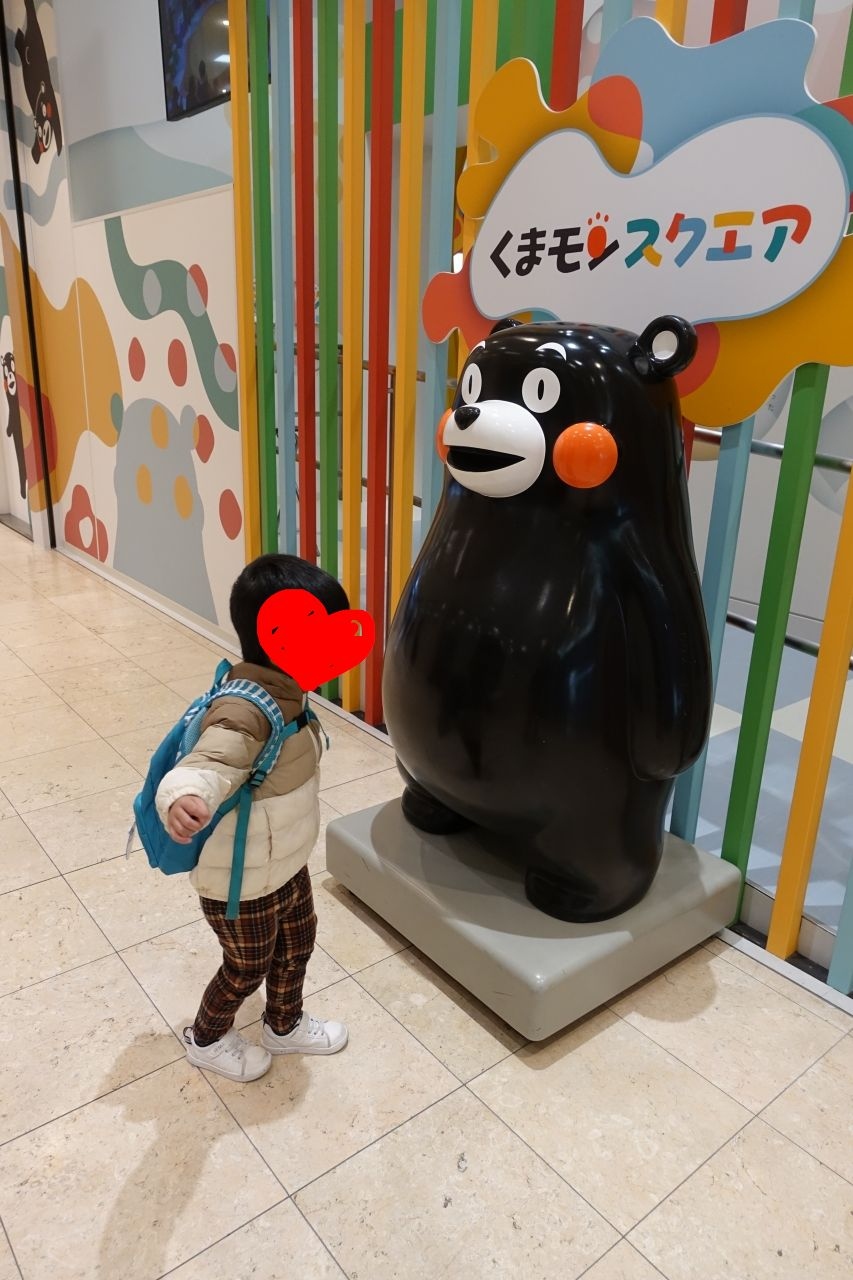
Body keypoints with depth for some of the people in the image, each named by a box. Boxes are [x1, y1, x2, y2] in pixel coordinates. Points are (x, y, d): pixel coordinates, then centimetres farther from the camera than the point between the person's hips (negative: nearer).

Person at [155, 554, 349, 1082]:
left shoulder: (282, 692, -7)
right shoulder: (245, 715, -37)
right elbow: (205, 766, -51)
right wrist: (183, 799, -72)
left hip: (287, 865, 8)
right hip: (242, 884, -8)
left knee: (297, 944, 28)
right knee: (248, 968, 19)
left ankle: (285, 1025, 55)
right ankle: (206, 1039, 49)